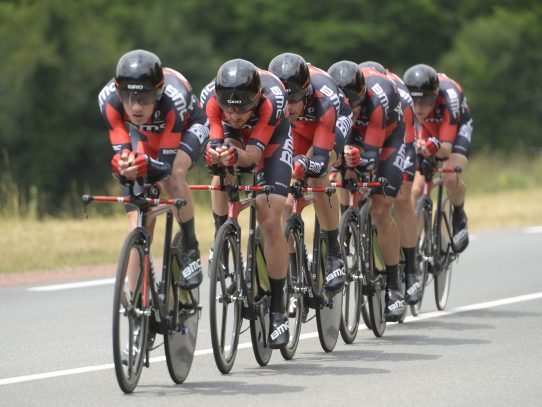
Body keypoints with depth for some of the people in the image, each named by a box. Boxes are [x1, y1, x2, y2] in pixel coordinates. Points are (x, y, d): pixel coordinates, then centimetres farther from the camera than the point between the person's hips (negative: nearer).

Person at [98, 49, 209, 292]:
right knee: (139, 227, -8)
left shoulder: (174, 97, -42)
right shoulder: (109, 99, -35)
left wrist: (146, 165, -61)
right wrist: (123, 164, -55)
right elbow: (120, 151, -31)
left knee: (172, 175, -37)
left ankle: (191, 250, -18)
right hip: (144, 136, 3)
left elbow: (166, 166, -39)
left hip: (187, 129, -3)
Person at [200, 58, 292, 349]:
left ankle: (277, 310, -7)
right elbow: (212, 139, -36)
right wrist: (214, 151, -60)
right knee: (223, 161, -29)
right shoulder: (210, 97, -36)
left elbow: (254, 153, -40)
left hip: (271, 137, -4)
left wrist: (238, 155, -62)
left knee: (270, 222, -13)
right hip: (233, 137, 4)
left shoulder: (271, 99, -41)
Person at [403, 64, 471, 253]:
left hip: (456, 128, -3)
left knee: (450, 178, -30)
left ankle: (459, 217, 0)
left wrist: (435, 146, -64)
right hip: (427, 129, 3)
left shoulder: (448, 96, -40)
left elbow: (447, 147, -41)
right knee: (415, 189, -13)